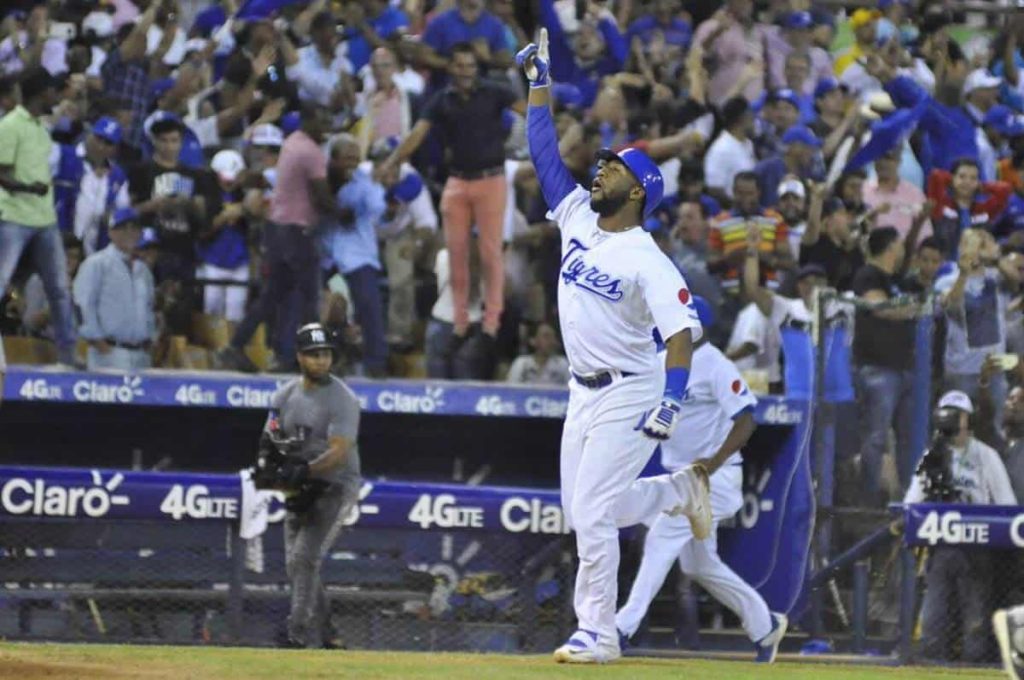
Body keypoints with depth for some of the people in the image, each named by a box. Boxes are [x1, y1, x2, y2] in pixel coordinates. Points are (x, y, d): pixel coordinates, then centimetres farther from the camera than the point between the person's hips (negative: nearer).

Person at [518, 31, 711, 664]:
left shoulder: (647, 259, -17)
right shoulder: (577, 215, 4)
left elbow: (681, 328, -25)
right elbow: (546, 150, 8)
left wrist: (672, 399, -36)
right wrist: (540, 81, 3)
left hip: (628, 395, -8)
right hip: (585, 392, 8)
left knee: (591, 511, -12)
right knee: (584, 510, 14)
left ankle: (598, 632, -6)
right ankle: (683, 489, 36)